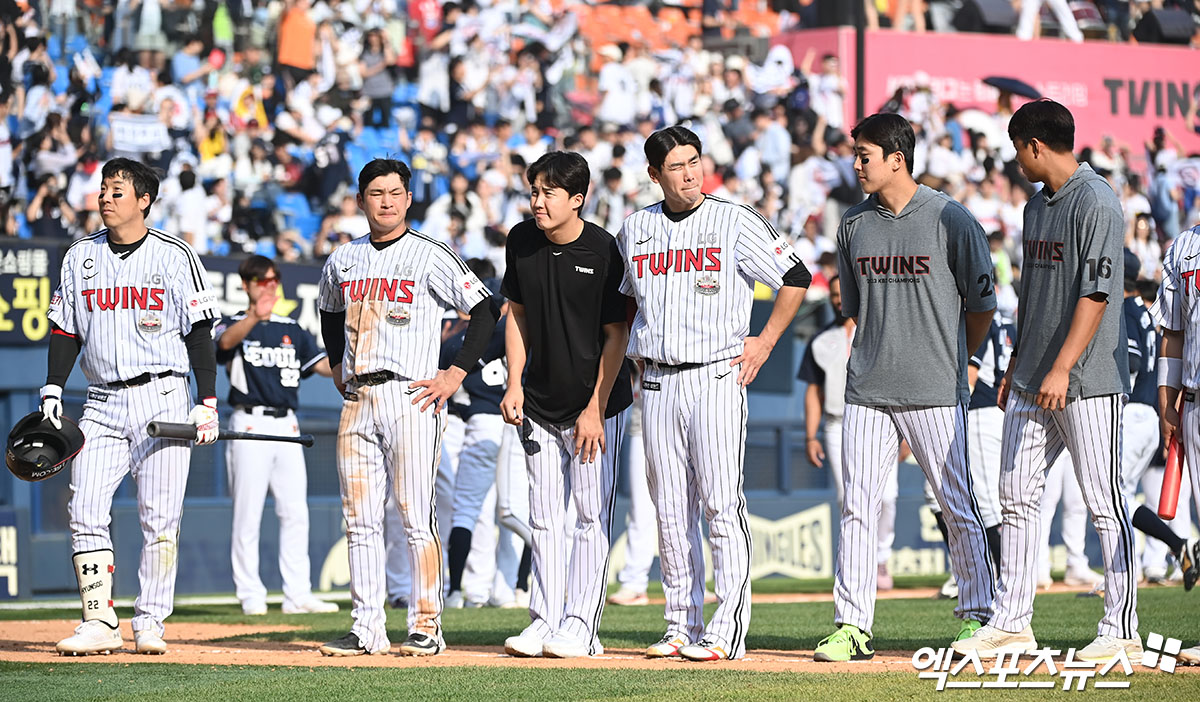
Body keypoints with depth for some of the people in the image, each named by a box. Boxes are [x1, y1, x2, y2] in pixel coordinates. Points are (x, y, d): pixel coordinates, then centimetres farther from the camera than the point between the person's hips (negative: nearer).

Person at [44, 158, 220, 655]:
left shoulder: (175, 257, 0)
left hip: (162, 399, -3)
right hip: (102, 403, 3)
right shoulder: (80, 257, 11)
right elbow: (65, 330, 14)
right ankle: (99, 623, -4)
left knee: (161, 517, -4)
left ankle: (150, 623, 3)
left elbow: (199, 332, 0)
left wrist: (208, 403, -6)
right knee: (85, 511, -7)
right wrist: (52, 391, 3)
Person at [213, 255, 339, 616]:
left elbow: (323, 365, 10)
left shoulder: (291, 329, 17)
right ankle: (251, 596, -2)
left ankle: (298, 595, 1)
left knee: (295, 512, 0)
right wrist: (255, 317, -42)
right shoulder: (233, 324, 2)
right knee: (247, 514, -5)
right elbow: (227, 341, -22)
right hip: (249, 423, -5)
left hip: (287, 425, 5)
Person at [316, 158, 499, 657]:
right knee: (359, 519, 4)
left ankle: (426, 626, -3)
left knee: (416, 517, -7)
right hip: (357, 401, 6)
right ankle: (367, 628, 8)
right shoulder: (342, 261, 14)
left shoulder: (430, 256, -3)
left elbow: (485, 310, -6)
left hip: (410, 397, -6)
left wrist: (456, 374, -10)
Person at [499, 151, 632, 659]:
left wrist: (595, 409, -14)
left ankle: (579, 625, -3)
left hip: (598, 403, -5)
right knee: (544, 516, 7)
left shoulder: (604, 251, -15)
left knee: (592, 514, -4)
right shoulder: (522, 241, 0)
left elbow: (616, 335, -11)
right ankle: (544, 621, 11)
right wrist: (514, 384, 1)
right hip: (539, 403, 5)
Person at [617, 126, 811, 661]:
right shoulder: (635, 229, 11)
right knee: (671, 511, 6)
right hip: (657, 382, 5)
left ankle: (726, 631, -11)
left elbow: (796, 278, 1)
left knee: (722, 505, -9)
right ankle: (682, 626, 12)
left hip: (717, 377, -5)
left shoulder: (735, 223, -2)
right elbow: (620, 297, 27)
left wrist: (764, 342, -2)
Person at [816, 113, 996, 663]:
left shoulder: (950, 220, -5)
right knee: (857, 506, 0)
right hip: (868, 391, 4)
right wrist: (875, 359, 14)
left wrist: (950, 363, 7)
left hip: (936, 393, -4)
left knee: (958, 506, 0)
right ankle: (852, 627, 4)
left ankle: (976, 615, 12)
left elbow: (982, 306, 1)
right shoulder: (854, 224, 10)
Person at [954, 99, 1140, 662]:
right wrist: (1015, 367, 22)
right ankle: (1011, 624, 13)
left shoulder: (1097, 202, -12)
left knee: (1104, 502, -5)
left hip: (1088, 381, -9)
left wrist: (1062, 368, -25)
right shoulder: (1037, 206, 16)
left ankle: (1121, 632, -2)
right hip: (1034, 382, 9)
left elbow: (1097, 293, -19)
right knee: (1017, 495, 8)